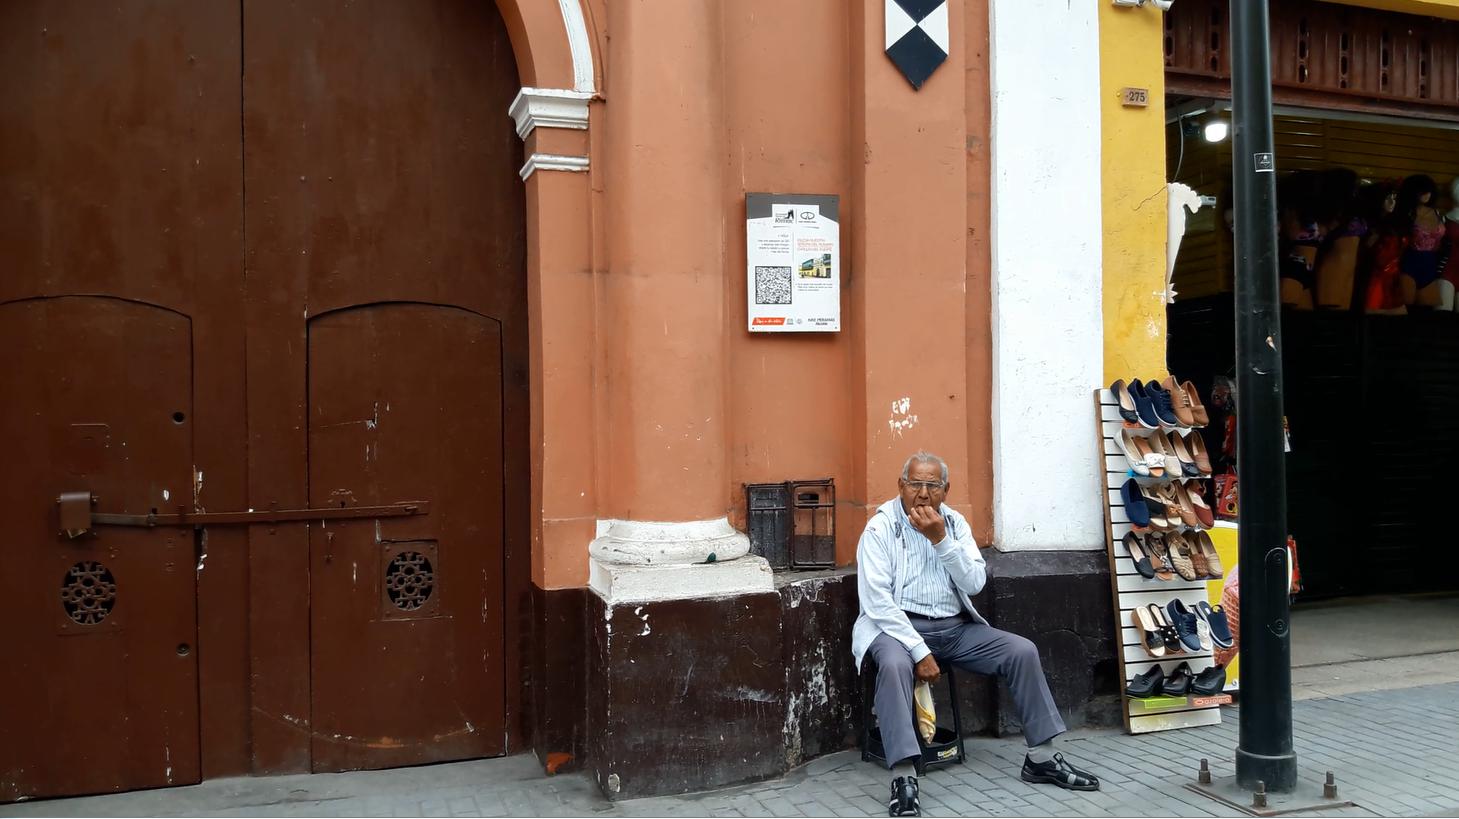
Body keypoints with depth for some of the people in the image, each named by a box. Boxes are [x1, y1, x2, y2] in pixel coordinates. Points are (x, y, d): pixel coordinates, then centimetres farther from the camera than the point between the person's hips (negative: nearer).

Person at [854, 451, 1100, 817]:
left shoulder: (955, 523, 6)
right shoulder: (880, 528, -10)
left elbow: (974, 583, -5)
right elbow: (877, 602, -17)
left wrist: (940, 539, -17)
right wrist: (919, 650, -23)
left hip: (954, 627, 5)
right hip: (898, 626, -5)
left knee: (1023, 651, -8)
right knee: (894, 664, -37)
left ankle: (1042, 758, 3)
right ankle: (904, 777, -36)